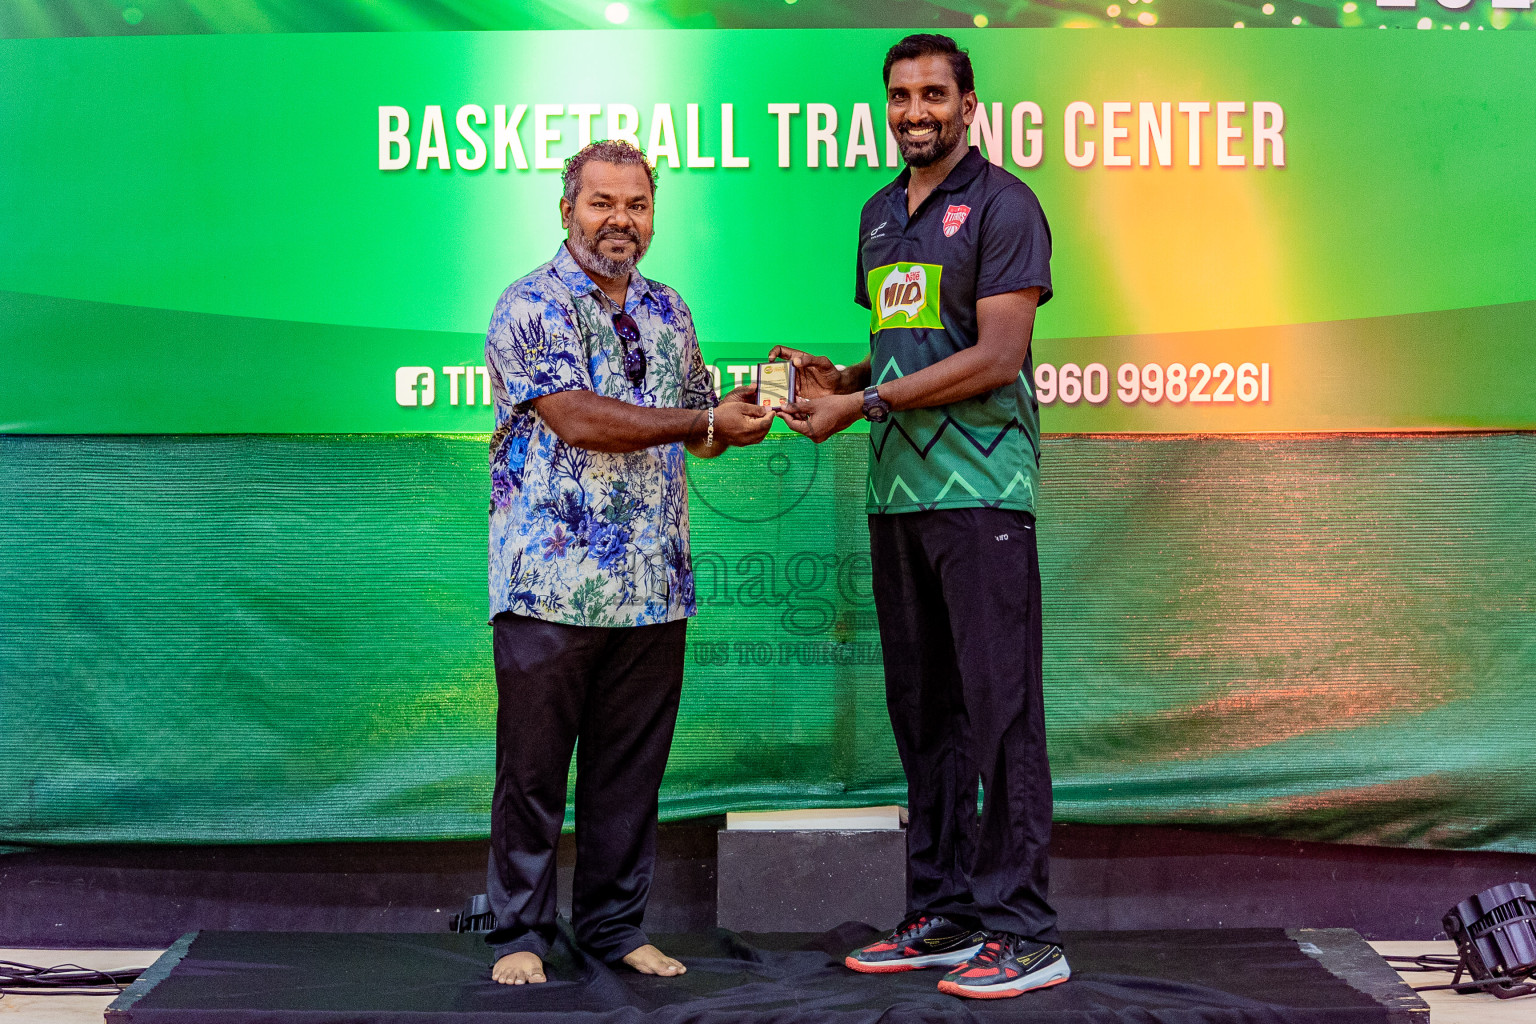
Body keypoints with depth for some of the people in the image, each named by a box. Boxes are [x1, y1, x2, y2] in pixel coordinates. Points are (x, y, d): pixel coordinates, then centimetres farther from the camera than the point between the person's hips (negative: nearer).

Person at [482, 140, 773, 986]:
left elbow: (702, 432, 21)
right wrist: (706, 423, -15)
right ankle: (520, 934, 16)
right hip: (550, 582, -5)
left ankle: (615, 927, 22)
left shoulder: (669, 313, 15)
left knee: (631, 768, 10)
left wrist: (742, 415, -2)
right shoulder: (528, 307, -4)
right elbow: (577, 418, -16)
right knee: (532, 767, 3)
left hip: (653, 588, 5)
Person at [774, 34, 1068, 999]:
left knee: (1000, 707, -6)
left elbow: (996, 357, -14)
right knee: (922, 709, 10)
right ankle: (943, 916, 19)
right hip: (895, 488, 8)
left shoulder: (1003, 205, -4)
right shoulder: (880, 213, 20)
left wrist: (861, 405, -14)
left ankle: (1024, 933, 0)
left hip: (980, 490, -8)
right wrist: (840, 377, 5)